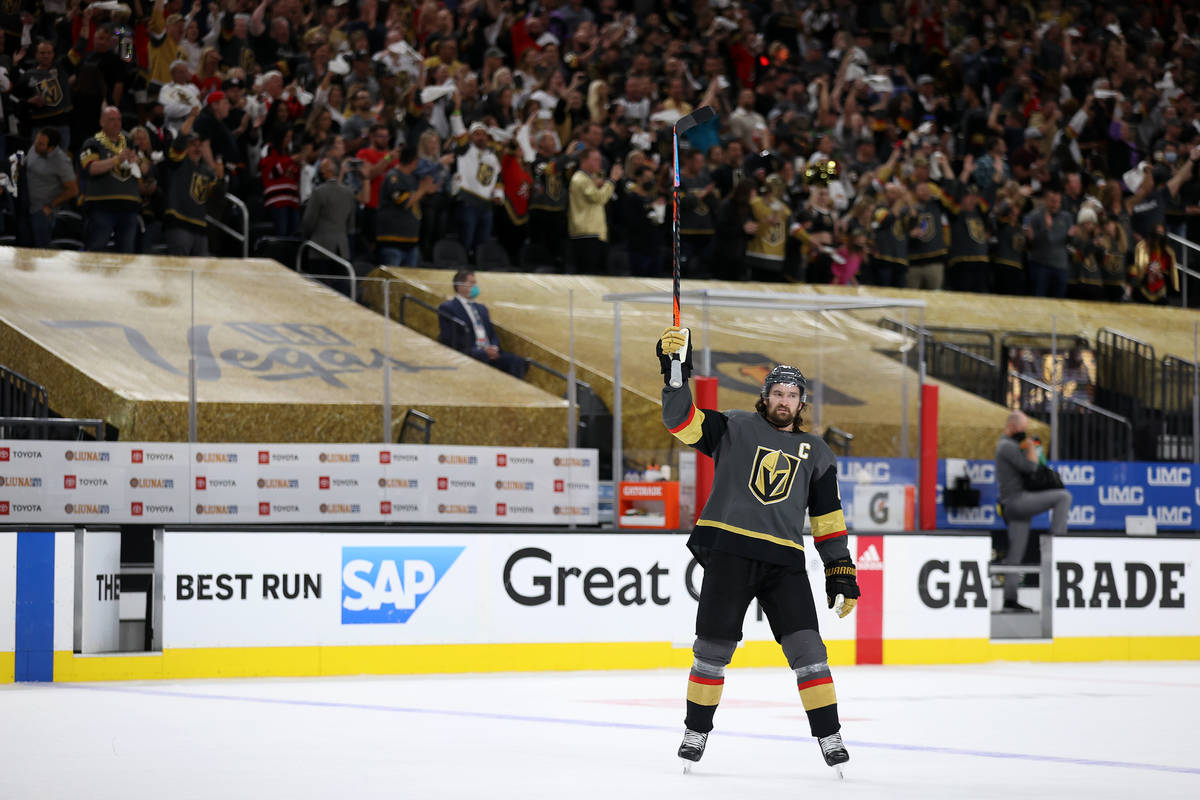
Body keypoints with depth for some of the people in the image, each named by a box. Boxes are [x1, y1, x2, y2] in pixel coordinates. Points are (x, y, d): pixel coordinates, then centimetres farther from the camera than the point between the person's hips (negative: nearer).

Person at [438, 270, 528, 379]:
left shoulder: (481, 308, 27)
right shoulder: (448, 308, 4)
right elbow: (448, 341, -6)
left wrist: (494, 348, -1)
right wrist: (483, 352, -14)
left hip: (489, 353, 7)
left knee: (517, 361, -21)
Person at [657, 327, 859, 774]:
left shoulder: (815, 453, 15)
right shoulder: (735, 429, 8)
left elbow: (827, 519, 16)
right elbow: (681, 420, -4)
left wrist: (841, 571, 10)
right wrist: (675, 370, -19)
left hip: (785, 560, 2)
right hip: (729, 550, -2)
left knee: (806, 648, -7)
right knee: (714, 646, -3)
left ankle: (829, 737, -1)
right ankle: (696, 733, 13)